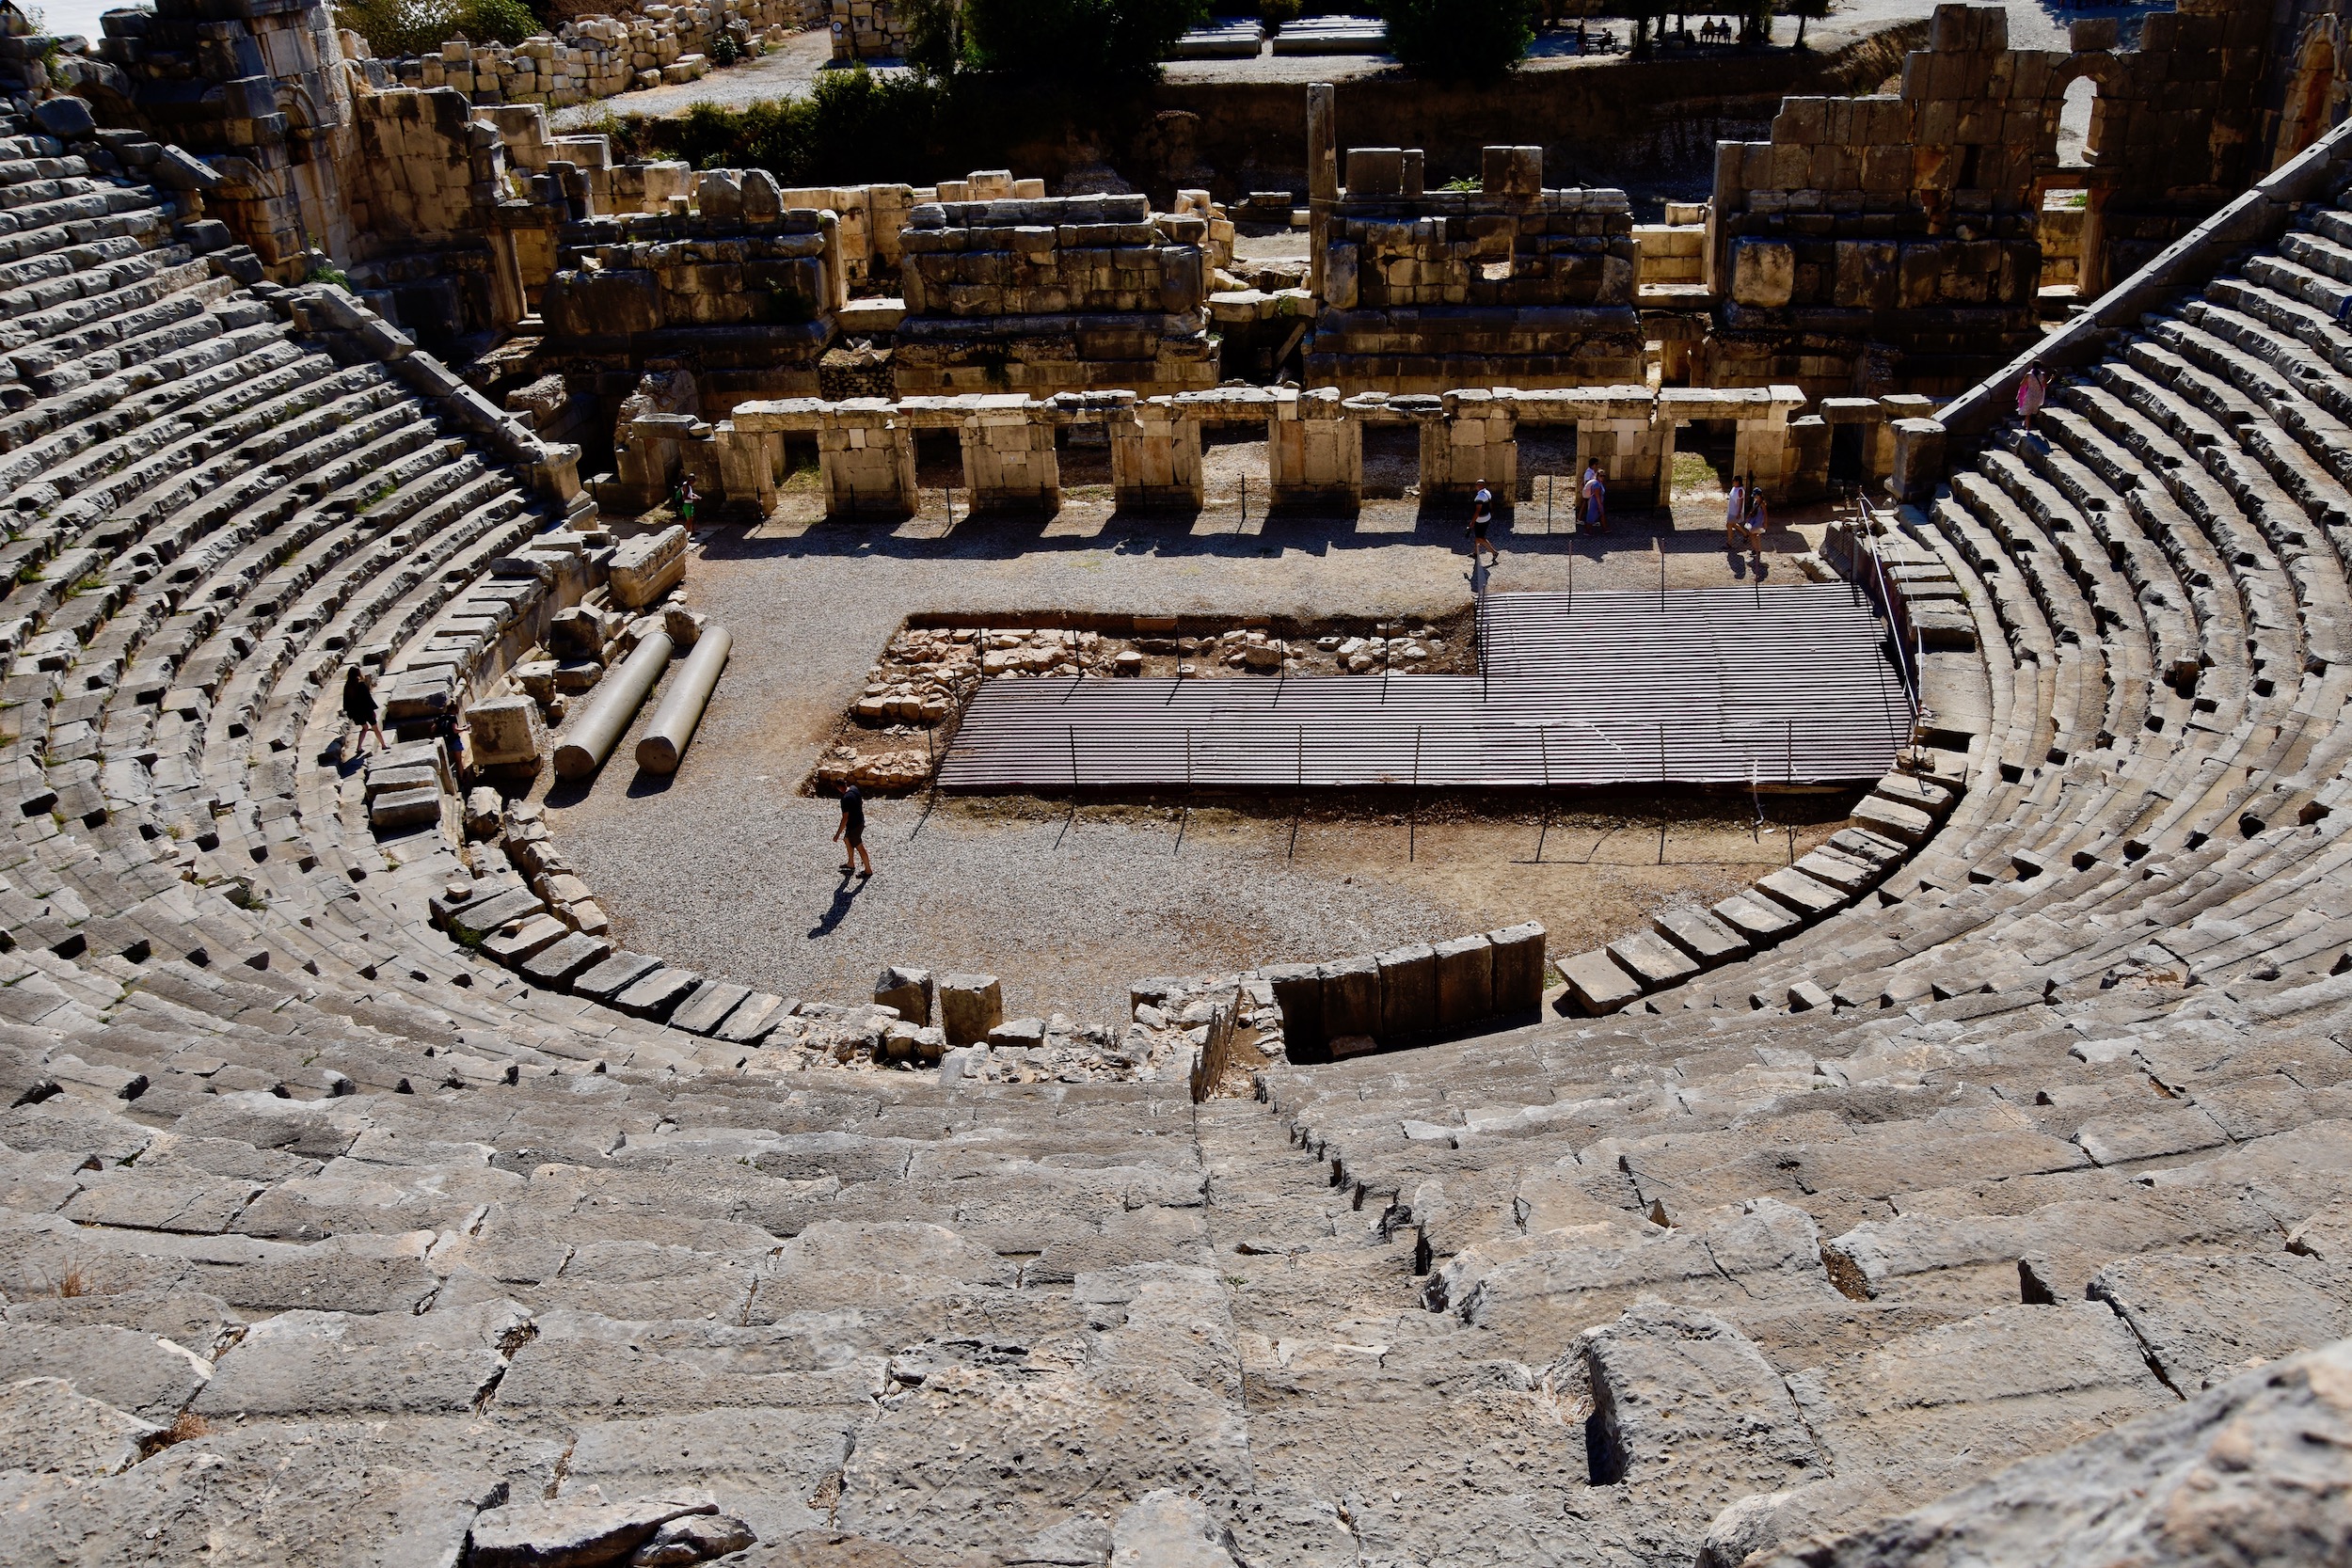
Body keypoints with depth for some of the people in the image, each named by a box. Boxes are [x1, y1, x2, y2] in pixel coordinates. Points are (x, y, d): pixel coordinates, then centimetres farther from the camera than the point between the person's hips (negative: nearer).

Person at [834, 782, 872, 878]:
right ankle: (851, 863, 44)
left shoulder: (846, 799, -33)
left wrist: (838, 834, -24)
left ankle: (868, 870, 26)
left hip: (854, 826, -9)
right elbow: (861, 801, 12)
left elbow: (845, 818, -31)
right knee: (847, 840, 28)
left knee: (860, 848, 9)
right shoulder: (854, 788, -8)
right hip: (860, 821, 9)